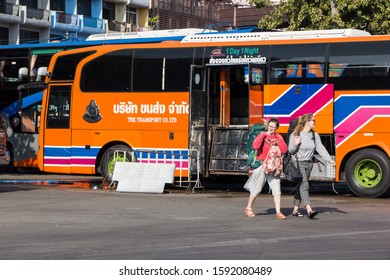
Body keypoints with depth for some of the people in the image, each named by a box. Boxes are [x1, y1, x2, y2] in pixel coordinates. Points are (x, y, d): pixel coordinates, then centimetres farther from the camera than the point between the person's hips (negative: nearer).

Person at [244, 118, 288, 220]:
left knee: (276, 189, -6)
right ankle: (248, 208, 23)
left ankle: (278, 212, -4)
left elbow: (284, 150, -6)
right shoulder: (262, 135, -2)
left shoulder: (278, 137, 8)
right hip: (262, 165, -3)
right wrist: (263, 135, -18)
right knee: (256, 189, 5)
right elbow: (255, 146, -21)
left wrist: (278, 138, -9)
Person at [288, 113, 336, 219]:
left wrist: (330, 160, -7)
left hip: (309, 164, 6)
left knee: (300, 186, 12)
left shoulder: (315, 135, 6)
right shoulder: (295, 135, -8)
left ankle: (295, 210, 21)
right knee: (304, 185, -16)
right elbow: (290, 151, -5)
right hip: (298, 163, -6)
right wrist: (295, 145, -25)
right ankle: (309, 210, -25)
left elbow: (320, 148, 2)